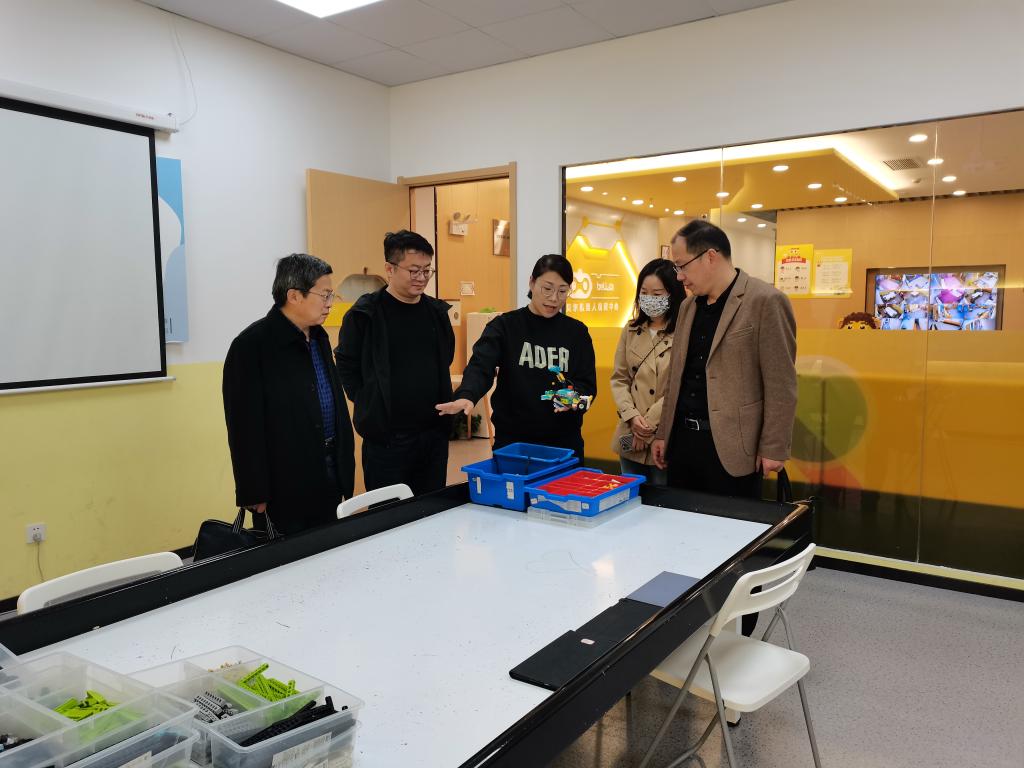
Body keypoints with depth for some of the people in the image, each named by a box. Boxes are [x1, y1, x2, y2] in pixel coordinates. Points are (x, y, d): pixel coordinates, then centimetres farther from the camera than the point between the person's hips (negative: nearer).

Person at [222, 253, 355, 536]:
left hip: (330, 478, 8)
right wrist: (255, 494, -16)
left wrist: (345, 463, 16)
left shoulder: (319, 338, 11)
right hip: (284, 490, -7)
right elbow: (245, 426, -16)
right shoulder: (252, 345, -14)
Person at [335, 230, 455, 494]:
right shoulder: (365, 314, -8)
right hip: (386, 436, -5)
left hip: (435, 432, 5)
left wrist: (442, 400, 12)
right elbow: (346, 366, -3)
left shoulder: (437, 311, 7)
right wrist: (371, 403, -4)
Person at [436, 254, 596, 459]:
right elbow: (481, 366, -16)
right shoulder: (504, 326, -2)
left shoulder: (577, 332, 5)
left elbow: (587, 383, 4)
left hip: (564, 442, 2)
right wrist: (467, 396, -37)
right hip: (512, 440, -2)